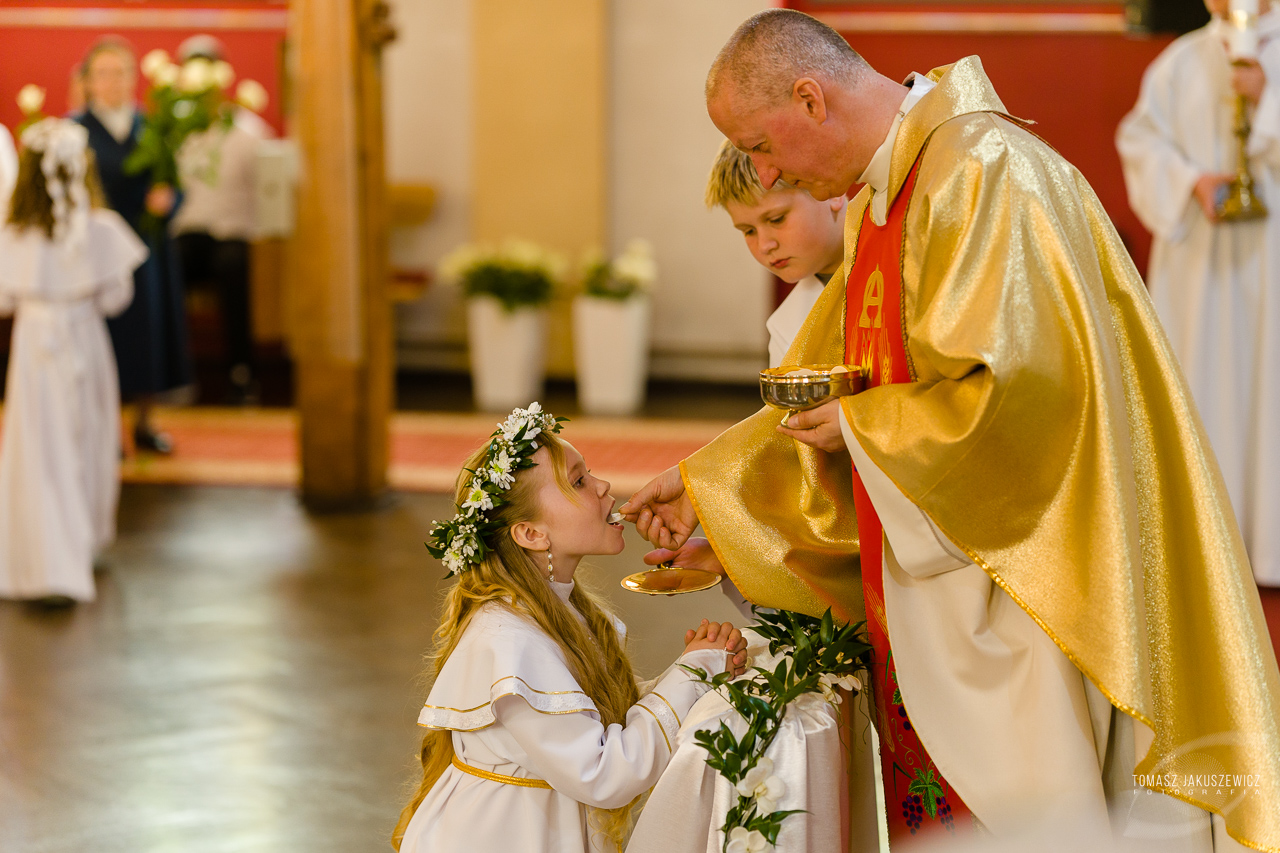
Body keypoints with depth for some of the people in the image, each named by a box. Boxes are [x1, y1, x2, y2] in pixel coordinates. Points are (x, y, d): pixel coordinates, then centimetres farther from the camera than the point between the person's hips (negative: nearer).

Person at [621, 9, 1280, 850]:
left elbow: (1010, 383, -27)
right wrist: (708, 481, 22)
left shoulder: (984, 174, -18)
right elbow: (823, 387, 23)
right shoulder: (880, 199, 13)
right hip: (931, 582, 9)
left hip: (1017, 578, -9)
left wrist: (863, 424, -13)